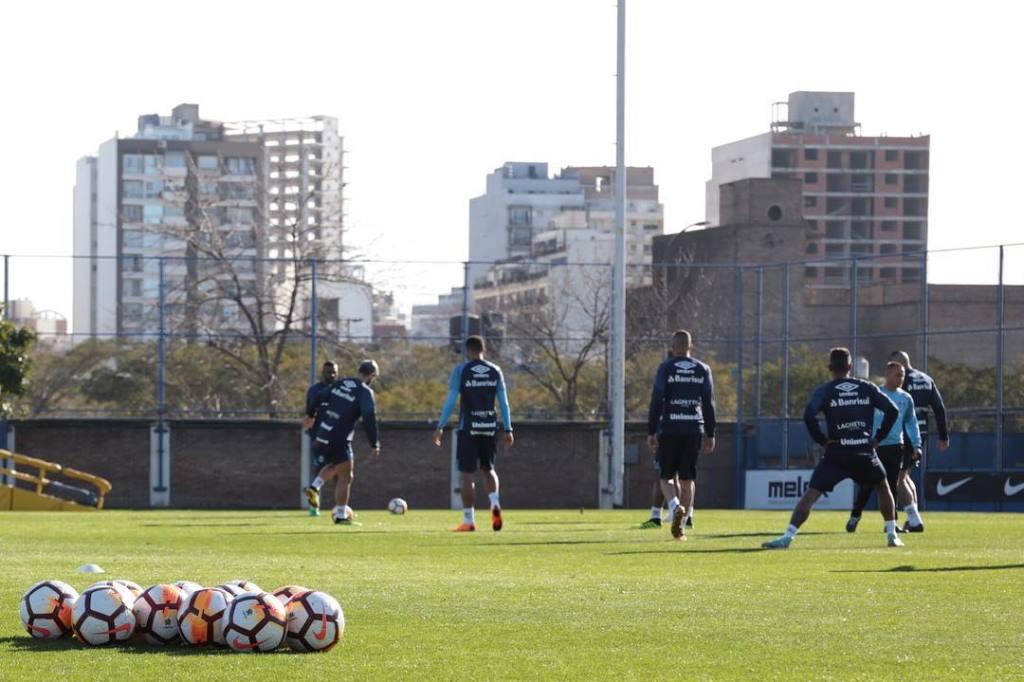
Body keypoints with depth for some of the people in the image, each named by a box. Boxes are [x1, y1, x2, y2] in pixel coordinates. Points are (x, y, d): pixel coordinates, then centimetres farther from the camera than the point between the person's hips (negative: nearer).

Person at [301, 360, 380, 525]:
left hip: (322, 436, 7)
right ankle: (340, 516, 5)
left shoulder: (339, 383, 11)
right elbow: (369, 418, -16)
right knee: (345, 477, 4)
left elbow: (319, 397, 19)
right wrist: (374, 444, -12)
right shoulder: (365, 392, -8)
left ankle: (315, 487, 13)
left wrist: (310, 415, 36)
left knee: (334, 466, 31)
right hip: (340, 440, -7)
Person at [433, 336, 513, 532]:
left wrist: (440, 427, -4)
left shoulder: (461, 370, -4)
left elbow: (450, 401, -8)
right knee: (488, 468, 20)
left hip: (469, 428, -3)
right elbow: (504, 403, 5)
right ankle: (495, 503, -6)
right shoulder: (495, 371, 6)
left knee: (466, 474, 3)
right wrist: (508, 430, 9)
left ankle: (469, 521, 1)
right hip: (490, 427, 3)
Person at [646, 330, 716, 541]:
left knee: (666, 476, 6)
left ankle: (675, 506, -23)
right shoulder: (703, 370, 8)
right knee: (687, 478, 10)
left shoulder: (666, 369, -1)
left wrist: (651, 432, -1)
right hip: (694, 429, 3)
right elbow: (709, 404, 8)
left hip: (670, 429, -3)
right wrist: (710, 434, 13)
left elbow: (656, 401, -5)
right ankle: (680, 525, 6)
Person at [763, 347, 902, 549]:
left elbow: (808, 415, -12)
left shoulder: (825, 391, 3)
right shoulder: (867, 388, 10)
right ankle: (892, 535, 24)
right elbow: (892, 410, 3)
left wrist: (822, 440, -2)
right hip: (865, 451, 2)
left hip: (836, 453, -2)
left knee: (811, 494, -4)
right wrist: (878, 437, 8)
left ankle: (788, 537, -17)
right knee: (883, 487, 27)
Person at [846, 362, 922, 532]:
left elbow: (911, 423, 16)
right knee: (867, 483, -3)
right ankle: (855, 517, 8)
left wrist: (916, 445, 8)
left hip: (895, 446, 3)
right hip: (873, 446, -3)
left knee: (892, 484, 4)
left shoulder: (906, 398, 9)